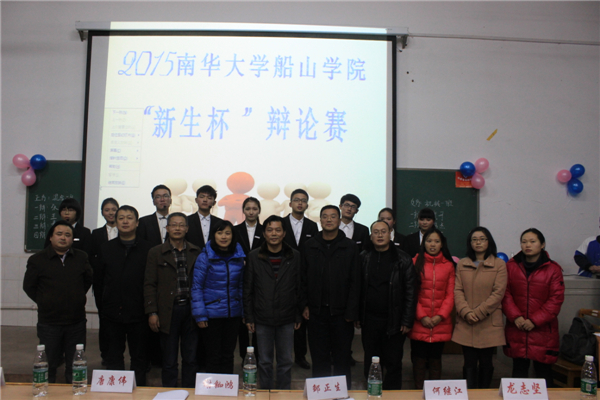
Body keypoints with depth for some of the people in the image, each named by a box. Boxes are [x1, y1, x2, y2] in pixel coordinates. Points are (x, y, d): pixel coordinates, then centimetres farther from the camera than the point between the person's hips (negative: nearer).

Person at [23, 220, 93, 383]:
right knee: (49, 365, 10)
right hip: (49, 322, -1)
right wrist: (44, 302, 2)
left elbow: (89, 280, 16)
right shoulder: (37, 260, -2)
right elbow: (28, 286, 6)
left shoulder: (81, 258, 4)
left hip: (76, 322, 2)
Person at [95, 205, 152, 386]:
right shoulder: (106, 248, 7)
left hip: (138, 312, -2)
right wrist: (108, 296, 7)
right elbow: (98, 278, 13)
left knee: (139, 357, 10)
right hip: (113, 311, 3)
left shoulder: (147, 249, -4)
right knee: (114, 356, 13)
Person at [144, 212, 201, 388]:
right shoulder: (156, 252, 3)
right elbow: (149, 284, 0)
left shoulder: (196, 252, 7)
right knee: (169, 360, 8)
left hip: (191, 310, 2)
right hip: (168, 311, -2)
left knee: (190, 358, 10)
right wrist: (152, 312, -7)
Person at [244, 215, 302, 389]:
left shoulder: (294, 256, 0)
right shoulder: (254, 256, -1)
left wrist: (298, 316, 1)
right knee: (264, 361, 12)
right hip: (262, 318, 0)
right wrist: (249, 317, -1)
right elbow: (247, 289, 1)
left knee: (285, 361, 11)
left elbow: (299, 288, 3)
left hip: (287, 318, 0)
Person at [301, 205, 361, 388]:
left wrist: (351, 311, -7)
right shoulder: (310, 246, 5)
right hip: (317, 311, 1)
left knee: (342, 358, 8)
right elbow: (303, 279, 7)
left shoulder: (350, 247, 0)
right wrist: (305, 305, 0)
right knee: (319, 358, 8)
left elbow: (355, 282, -2)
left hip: (341, 312, -1)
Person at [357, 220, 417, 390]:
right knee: (370, 363, 13)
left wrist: (407, 321, -8)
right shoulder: (363, 258, 4)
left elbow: (410, 292, -4)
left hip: (393, 322, -2)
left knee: (393, 363, 7)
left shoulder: (402, 260, -2)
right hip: (369, 320, 2)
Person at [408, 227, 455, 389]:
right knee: (419, 359, 2)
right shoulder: (416, 262, 3)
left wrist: (440, 316, -7)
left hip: (440, 323, 1)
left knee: (435, 359, 8)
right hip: (419, 322, -1)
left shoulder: (448, 266, 8)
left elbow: (450, 295, 5)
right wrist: (422, 316, -8)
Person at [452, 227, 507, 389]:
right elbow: (457, 290, 3)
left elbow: (498, 293, -5)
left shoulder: (499, 265, 1)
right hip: (466, 324, 2)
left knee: (485, 362, 8)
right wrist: (466, 312, -12)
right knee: (469, 362, 3)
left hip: (489, 324, -1)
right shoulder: (462, 264, 8)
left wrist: (478, 312, -11)